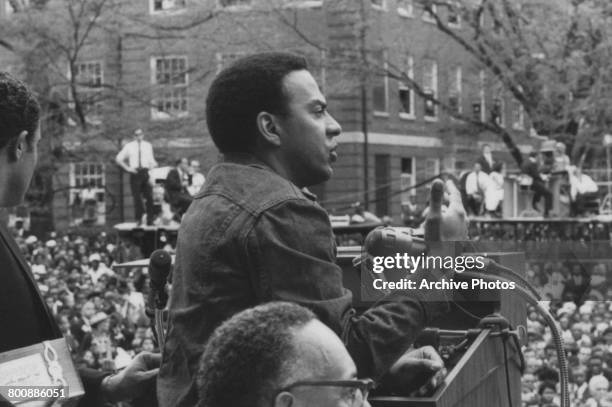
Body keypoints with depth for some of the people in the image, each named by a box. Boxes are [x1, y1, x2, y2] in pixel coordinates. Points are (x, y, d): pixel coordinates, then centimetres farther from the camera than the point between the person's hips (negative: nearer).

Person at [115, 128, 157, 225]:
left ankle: (150, 219, 2)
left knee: (149, 196, -4)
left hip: (146, 172, 1)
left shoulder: (148, 145, 12)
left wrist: (153, 165, -3)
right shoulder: (129, 146, 6)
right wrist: (127, 168, -1)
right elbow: (118, 159, 9)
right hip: (135, 173, -1)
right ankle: (139, 219, 6)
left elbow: (151, 159, 19)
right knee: (137, 197, -2)